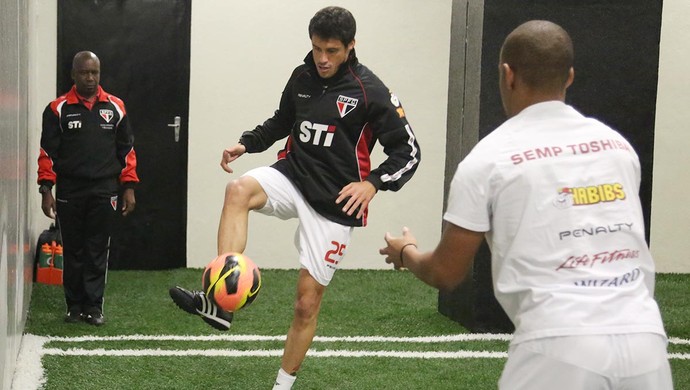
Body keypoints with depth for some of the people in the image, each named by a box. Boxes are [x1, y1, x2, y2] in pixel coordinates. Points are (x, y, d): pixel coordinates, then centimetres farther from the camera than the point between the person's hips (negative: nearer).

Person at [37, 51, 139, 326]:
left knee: (97, 251, 3)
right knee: (73, 250, 6)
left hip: (104, 192, 1)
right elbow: (48, 152, 1)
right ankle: (74, 306, 15)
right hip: (69, 192, -1)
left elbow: (127, 150, 9)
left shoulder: (115, 107, 6)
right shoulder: (58, 109, 0)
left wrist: (129, 188, 5)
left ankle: (94, 306, 9)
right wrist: (46, 190, -5)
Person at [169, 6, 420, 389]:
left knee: (307, 302, -1)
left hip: (333, 201, -4)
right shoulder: (302, 77, 3)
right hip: (292, 176, 4)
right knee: (239, 189, -31)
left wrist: (372, 183, -22)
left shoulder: (370, 91, -12)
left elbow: (408, 150, -7)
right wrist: (247, 143, 6)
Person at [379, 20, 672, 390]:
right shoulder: (619, 145, 14)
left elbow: (446, 274, 9)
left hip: (560, 346, -4)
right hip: (644, 339, 5)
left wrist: (405, 252, 31)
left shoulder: (489, 158, 1)